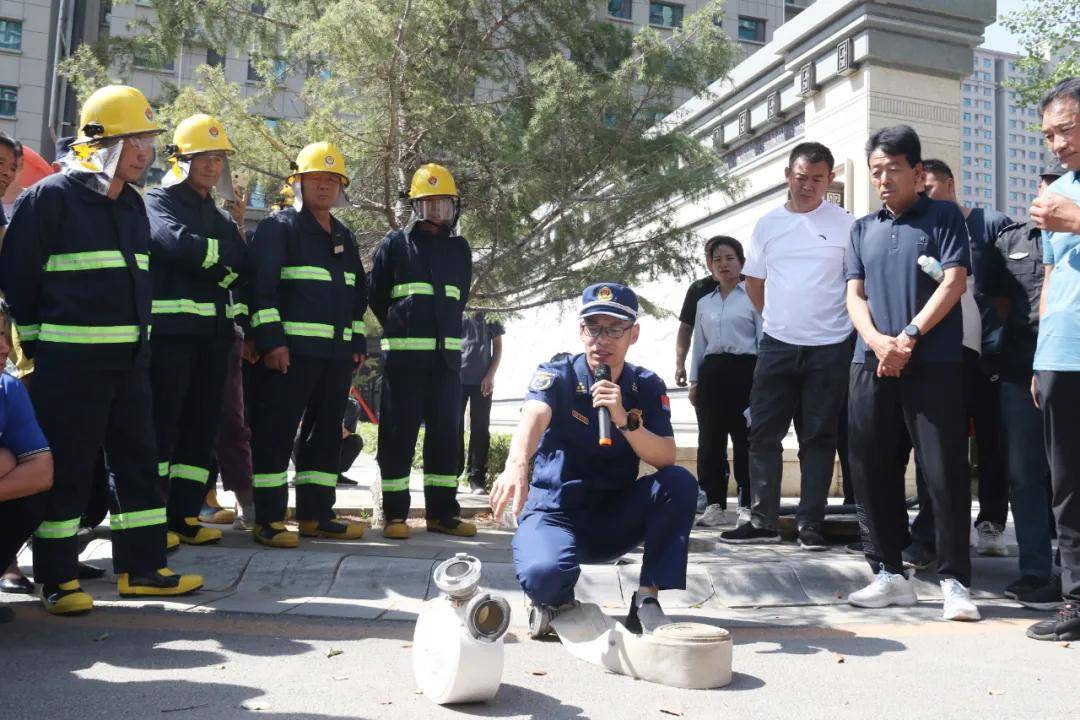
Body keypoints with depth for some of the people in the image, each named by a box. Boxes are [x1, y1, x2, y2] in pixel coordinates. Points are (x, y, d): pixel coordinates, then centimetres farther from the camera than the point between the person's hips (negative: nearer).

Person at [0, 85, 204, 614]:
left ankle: (140, 567, 20)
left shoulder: (133, 204, 14)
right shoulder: (51, 197, -8)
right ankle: (56, 578, 12)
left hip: (129, 358, 7)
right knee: (66, 467, 0)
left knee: (137, 460, 10)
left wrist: (139, 339, 16)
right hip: (69, 361, -7)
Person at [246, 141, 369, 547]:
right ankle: (268, 520, 1)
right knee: (275, 433, -5)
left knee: (327, 432, 11)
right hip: (291, 349, -7)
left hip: (337, 353, 8)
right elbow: (261, 285, -10)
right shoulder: (279, 227, -1)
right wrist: (270, 339, -18)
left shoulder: (345, 238, 21)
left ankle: (316, 514, 19)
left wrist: (358, 343, 17)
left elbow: (359, 295, 25)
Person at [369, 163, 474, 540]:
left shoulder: (459, 249, 14)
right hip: (404, 354, -4)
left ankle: (442, 511, 14)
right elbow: (376, 295, 8)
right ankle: (394, 513, 6)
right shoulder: (395, 243, 2)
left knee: (446, 432, 6)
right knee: (399, 433, -1)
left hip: (447, 354, 4)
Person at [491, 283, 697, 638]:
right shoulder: (556, 376, -10)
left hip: (616, 521, 4)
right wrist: (516, 464, -55)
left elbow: (666, 458, -11)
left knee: (680, 482, -22)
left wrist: (623, 419, -28)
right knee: (543, 574, -36)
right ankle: (555, 599, 3)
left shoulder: (648, 387, 0)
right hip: (554, 513, -3)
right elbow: (533, 417, -33)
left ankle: (646, 600, -13)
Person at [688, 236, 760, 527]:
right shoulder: (704, 303, 18)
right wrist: (694, 381, 12)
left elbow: (764, 340, 1)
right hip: (711, 372, 4)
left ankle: (747, 505, 3)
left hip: (743, 369, -4)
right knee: (710, 440, 2)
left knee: (744, 439, -4)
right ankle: (715, 504, 9)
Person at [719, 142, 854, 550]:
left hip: (829, 348, -3)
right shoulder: (768, 225, 8)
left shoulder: (845, 225, -1)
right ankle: (762, 521, 13)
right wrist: (777, 318, 11)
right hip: (777, 346, 3)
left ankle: (810, 524, 12)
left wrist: (850, 322, -1)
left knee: (818, 438, 4)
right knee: (764, 433, 4)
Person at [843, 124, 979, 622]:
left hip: (933, 364, -4)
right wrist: (877, 340, -9)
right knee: (872, 471, 5)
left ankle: (954, 580, 3)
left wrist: (909, 336, -13)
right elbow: (854, 293, 10)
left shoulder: (944, 217, 7)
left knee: (945, 472, -5)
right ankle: (889, 573, 15)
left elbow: (954, 282, -4)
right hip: (871, 365, 5)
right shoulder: (863, 229, 18)